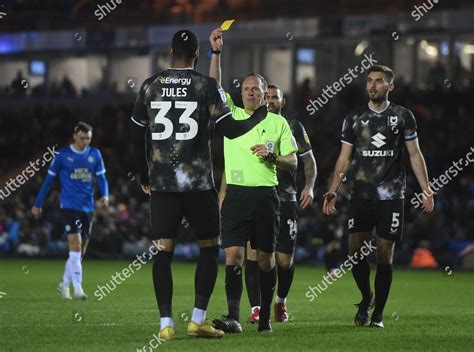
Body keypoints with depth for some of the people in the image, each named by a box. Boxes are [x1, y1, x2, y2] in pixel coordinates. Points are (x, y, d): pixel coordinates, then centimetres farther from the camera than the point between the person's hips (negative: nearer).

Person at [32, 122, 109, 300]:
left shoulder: (95, 154, 7)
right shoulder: (62, 155, -3)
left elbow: (101, 178, 9)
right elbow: (49, 179, 4)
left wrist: (105, 195, -12)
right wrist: (38, 204, 8)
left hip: (88, 207, 5)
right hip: (70, 206, -5)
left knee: (80, 251, 9)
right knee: (75, 246, -17)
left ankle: (64, 285, 25)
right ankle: (78, 289, -19)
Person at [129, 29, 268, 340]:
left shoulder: (150, 87, 6)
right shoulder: (207, 86, -3)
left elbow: (136, 136, 12)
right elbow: (230, 129, -5)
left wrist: (144, 176, 24)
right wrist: (260, 116, 14)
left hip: (161, 183, 2)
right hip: (198, 182, -2)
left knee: (163, 250, 3)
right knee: (209, 247, 11)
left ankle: (166, 323, -4)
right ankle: (198, 319, 6)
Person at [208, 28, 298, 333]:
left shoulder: (278, 122, 8)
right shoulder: (230, 114, 10)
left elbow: (292, 162, 9)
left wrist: (272, 156, -11)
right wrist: (216, 52, -11)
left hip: (266, 196, 0)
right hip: (236, 194, 0)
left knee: (265, 258, 4)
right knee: (233, 255, -11)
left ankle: (265, 316, 14)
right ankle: (234, 317, -18)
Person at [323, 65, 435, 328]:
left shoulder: (402, 116, 3)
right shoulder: (355, 119, 9)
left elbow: (415, 154, 5)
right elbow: (344, 158, 11)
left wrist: (427, 190, -3)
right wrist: (333, 191, 1)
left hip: (391, 195, -2)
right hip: (362, 195, 2)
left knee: (385, 255, -2)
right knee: (355, 250, -6)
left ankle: (378, 314, 6)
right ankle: (366, 297, 20)